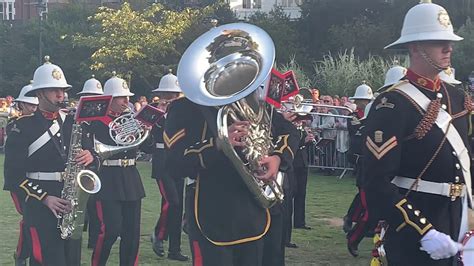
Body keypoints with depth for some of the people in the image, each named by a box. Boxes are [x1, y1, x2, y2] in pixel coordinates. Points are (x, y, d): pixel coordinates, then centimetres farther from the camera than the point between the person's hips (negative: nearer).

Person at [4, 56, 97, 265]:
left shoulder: (72, 123, 10)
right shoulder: (23, 127, -5)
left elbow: (90, 154, 14)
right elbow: (13, 175, -8)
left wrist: (90, 158, -11)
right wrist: (45, 198, -17)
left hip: (72, 206, 5)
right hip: (41, 207, -5)